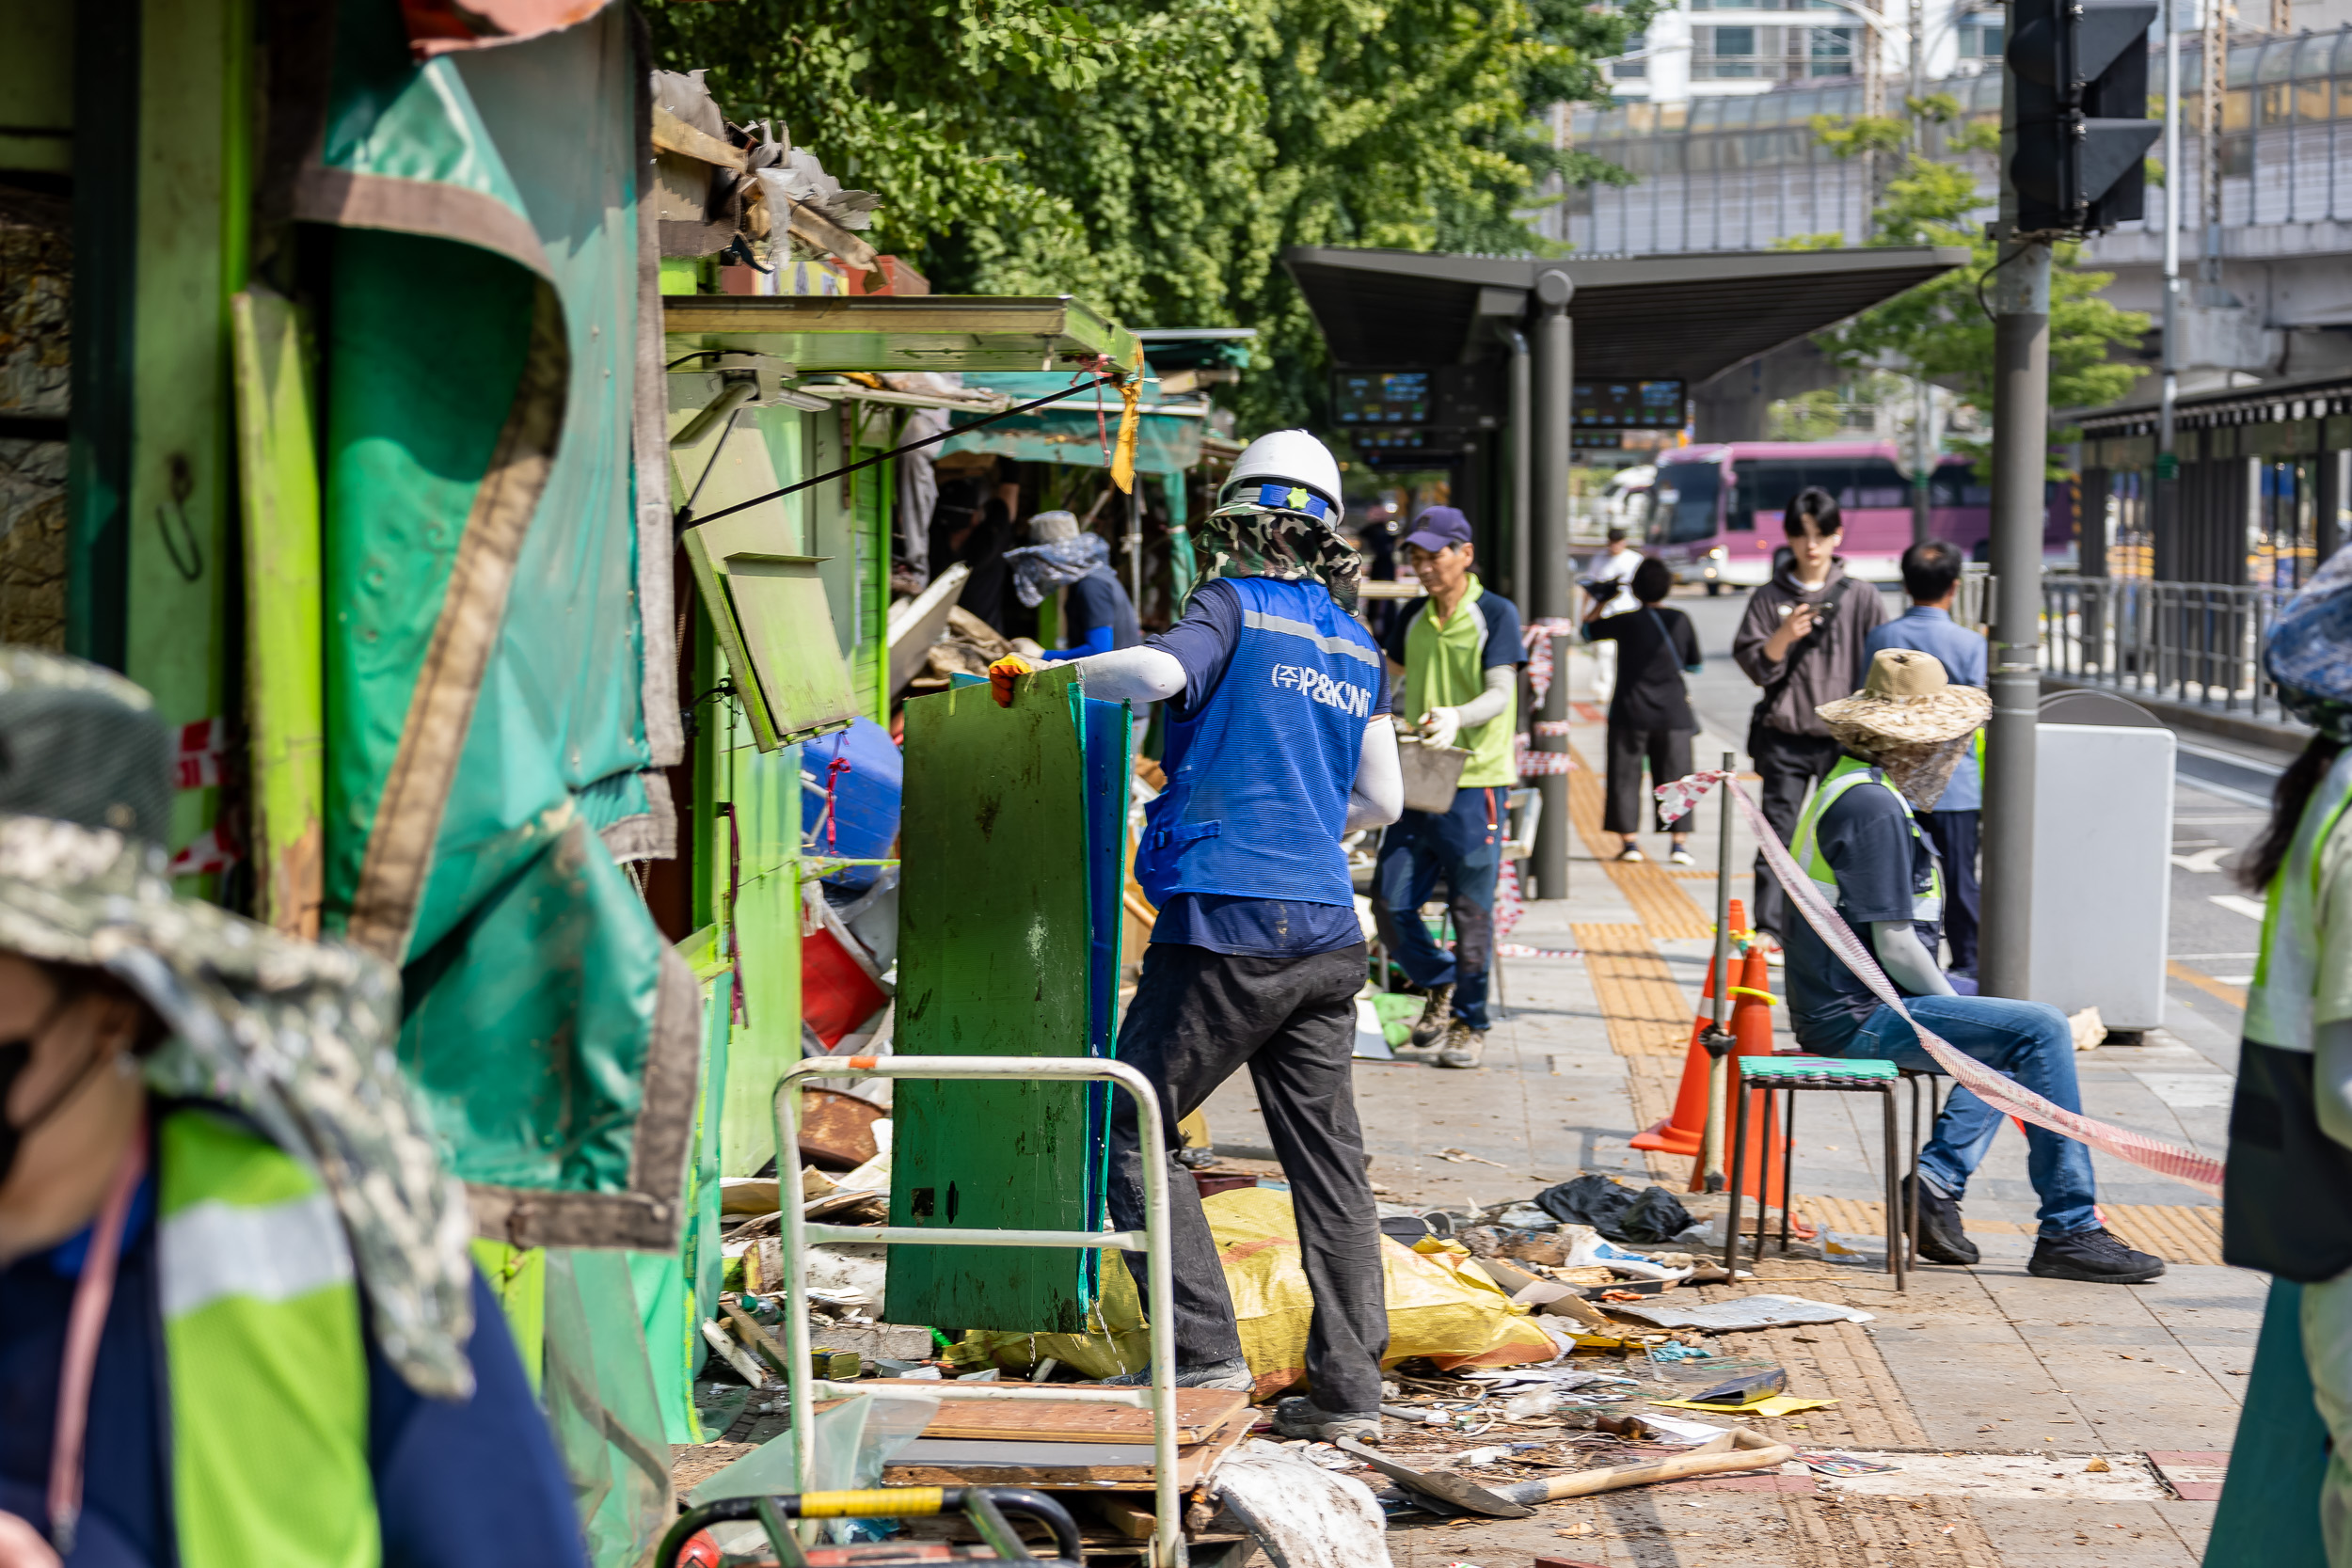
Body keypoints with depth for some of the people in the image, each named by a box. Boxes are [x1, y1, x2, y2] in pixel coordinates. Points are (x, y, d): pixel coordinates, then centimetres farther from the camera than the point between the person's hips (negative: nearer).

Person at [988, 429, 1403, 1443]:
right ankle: (1347, 1386, 7)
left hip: (1226, 929, -6)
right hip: (1327, 934, 6)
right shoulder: (1358, 646, 16)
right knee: (1325, 1153, 8)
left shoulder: (1234, 606, -1)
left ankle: (1203, 1350, -5)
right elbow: (1383, 800, 19)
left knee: (1130, 1129, 2)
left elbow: (1157, 673, -23)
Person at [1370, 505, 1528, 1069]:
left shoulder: (1495, 614, -5)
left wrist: (1457, 716, -34)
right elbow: (1387, 676, 28)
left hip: (1475, 783, -6)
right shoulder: (1415, 619, 13)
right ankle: (1440, 986, 25)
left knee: (1470, 911, -1)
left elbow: (1501, 693, -15)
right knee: (1389, 904, 2)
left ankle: (1469, 1023, 12)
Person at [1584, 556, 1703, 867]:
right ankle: (1679, 840, 4)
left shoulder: (1626, 622, -8)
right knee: (1674, 776, 8)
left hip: (1630, 712, -2)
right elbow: (1694, 666, 8)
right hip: (1673, 713, 2)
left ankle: (1628, 840, 4)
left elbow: (1587, 630, 8)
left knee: (1625, 776, 6)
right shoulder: (1680, 621, -1)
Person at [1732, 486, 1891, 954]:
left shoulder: (1862, 598, 5)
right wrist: (1783, 638, -16)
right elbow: (1753, 664, 2)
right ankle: (1769, 930, -8)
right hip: (1784, 736, 0)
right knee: (1778, 832, -6)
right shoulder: (1769, 597, 6)